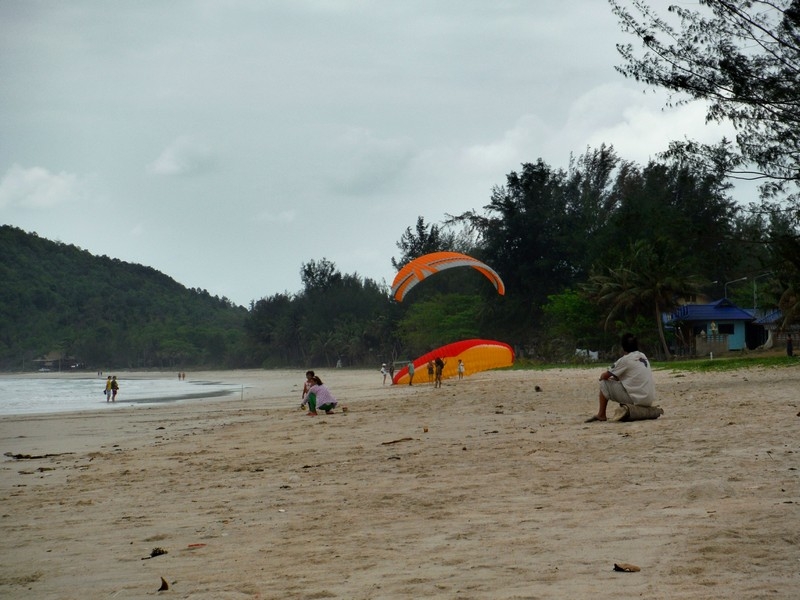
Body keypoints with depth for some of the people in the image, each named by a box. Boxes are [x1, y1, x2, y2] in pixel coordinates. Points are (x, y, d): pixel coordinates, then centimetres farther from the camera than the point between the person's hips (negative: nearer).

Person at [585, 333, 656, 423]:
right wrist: (615, 378, 23)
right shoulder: (643, 356, 13)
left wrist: (602, 376, 21)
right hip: (650, 401, 7)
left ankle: (601, 415, 10)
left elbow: (604, 376, 0)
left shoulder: (625, 360, -9)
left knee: (604, 383, 4)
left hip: (636, 399, -7)